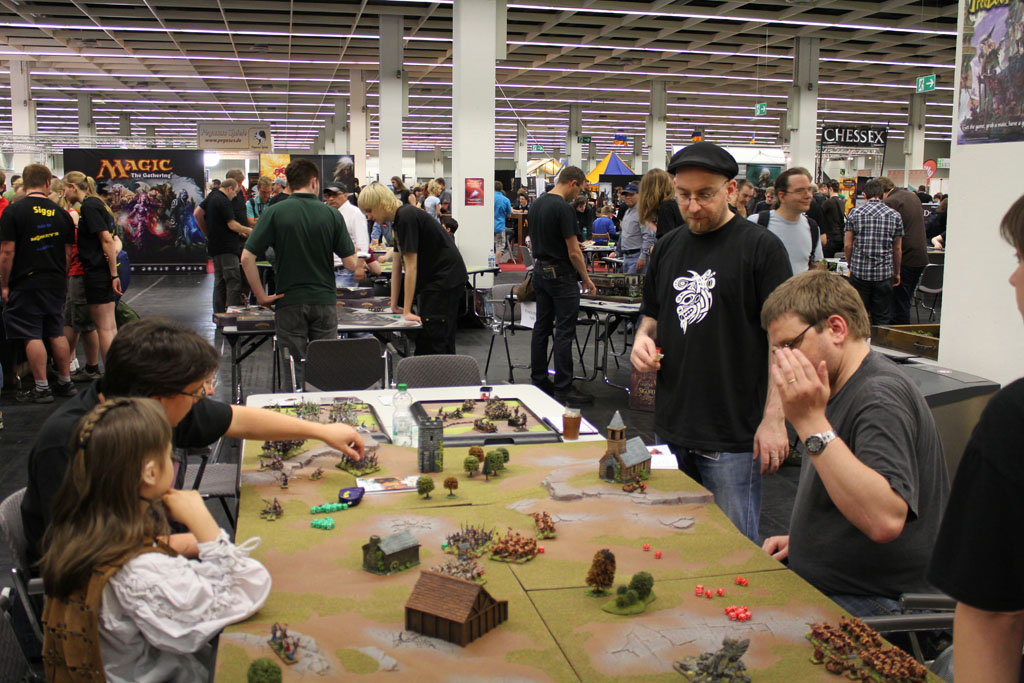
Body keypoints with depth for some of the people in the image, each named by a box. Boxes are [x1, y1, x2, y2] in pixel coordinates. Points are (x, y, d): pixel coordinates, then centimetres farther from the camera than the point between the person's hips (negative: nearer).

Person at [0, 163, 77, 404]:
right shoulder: (61, 213, 5)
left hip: (26, 284, -5)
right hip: (56, 284, 5)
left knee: (32, 336, 0)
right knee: (57, 333, 14)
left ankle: (41, 388, 2)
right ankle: (65, 382, 20)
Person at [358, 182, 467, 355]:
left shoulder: (406, 218, -18)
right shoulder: (398, 220, 13)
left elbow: (411, 266, -20)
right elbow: (397, 265, 16)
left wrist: (407, 311, -18)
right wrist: (394, 305, 17)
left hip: (446, 280, -10)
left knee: (430, 343, -12)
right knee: (443, 342, 12)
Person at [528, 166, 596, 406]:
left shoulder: (536, 204, 8)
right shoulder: (563, 208, -18)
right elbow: (573, 251, -17)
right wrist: (586, 278, -7)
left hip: (540, 271, 9)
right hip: (561, 274, -9)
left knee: (541, 327, 12)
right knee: (564, 332, -5)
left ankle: (538, 381, 18)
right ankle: (563, 388, -2)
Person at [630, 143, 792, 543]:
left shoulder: (761, 248, -8)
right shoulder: (667, 247, 11)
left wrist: (774, 418, -16)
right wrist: (643, 338, -1)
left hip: (733, 434, -6)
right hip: (672, 427, 6)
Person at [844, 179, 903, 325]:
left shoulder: (854, 213, -1)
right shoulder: (895, 216, 1)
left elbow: (848, 245, -1)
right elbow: (897, 249, 5)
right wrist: (896, 273, 18)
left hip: (859, 273, 0)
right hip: (884, 274, 0)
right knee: (882, 320, 8)